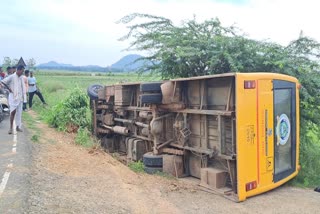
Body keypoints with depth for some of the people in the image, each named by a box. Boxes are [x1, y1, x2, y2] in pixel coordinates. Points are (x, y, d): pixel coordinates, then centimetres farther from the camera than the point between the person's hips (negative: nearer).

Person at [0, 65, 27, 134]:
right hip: (13, 97, -6)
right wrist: (9, 88, -10)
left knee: (19, 112, 9)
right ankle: (11, 128, -3)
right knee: (13, 112, -10)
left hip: (20, 97, 6)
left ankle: (18, 127, 18)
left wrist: (24, 96, 8)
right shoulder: (12, 77, -10)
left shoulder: (21, 78, 9)